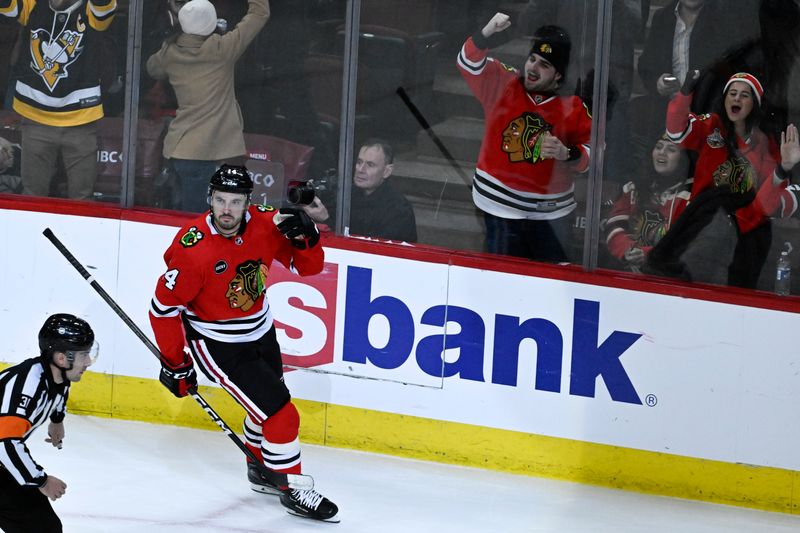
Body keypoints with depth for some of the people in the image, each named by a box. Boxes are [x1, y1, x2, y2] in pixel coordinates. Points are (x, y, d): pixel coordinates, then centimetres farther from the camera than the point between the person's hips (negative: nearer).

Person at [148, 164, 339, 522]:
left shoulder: (265, 224, -15)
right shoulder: (193, 248, -30)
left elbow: (308, 266, -5)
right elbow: (164, 306, -21)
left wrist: (305, 235, -27)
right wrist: (174, 364, -14)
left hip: (259, 330, 7)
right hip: (218, 345, -7)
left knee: (270, 403, 26)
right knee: (280, 414, -9)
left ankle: (261, 471, 50)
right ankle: (292, 491, 10)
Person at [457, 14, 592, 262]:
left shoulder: (573, 107, -3)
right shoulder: (502, 83, -2)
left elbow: (591, 153, -1)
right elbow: (469, 63, -13)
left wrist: (566, 154, -21)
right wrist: (487, 32, -29)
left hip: (551, 211, 0)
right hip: (502, 205, 0)